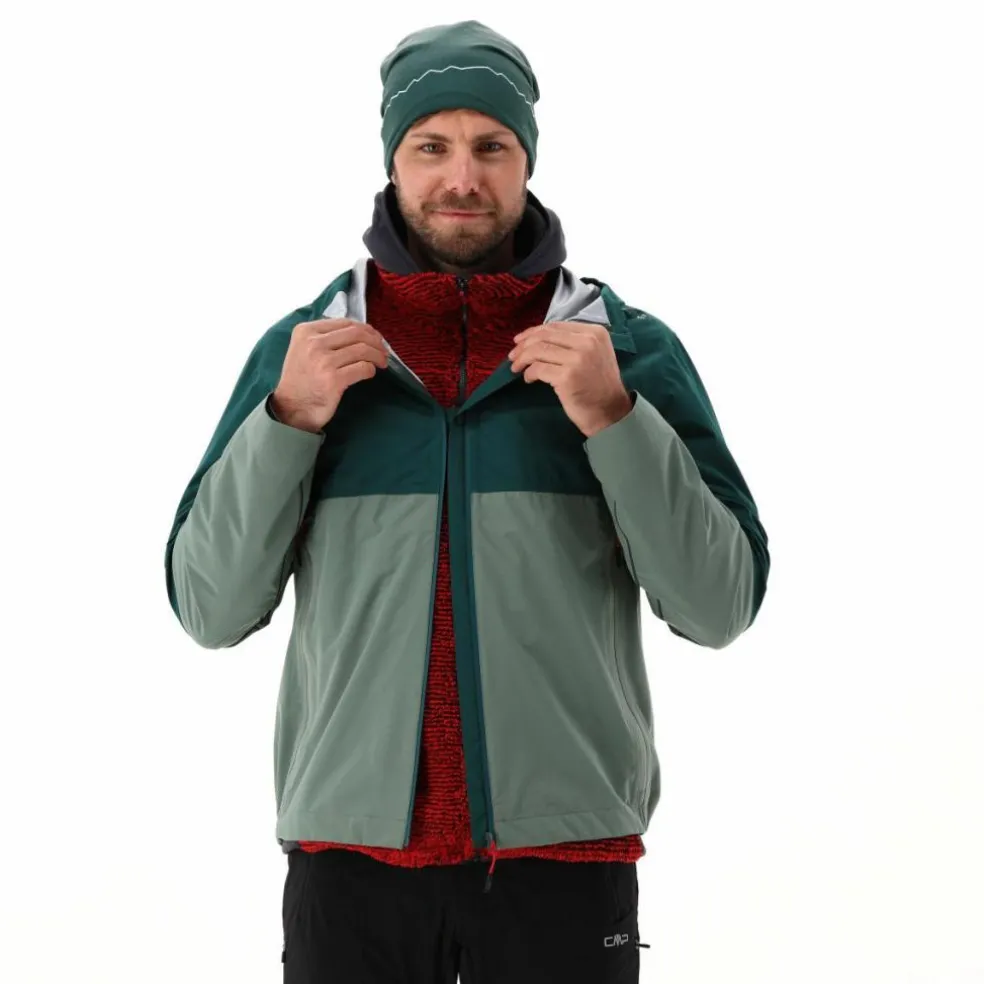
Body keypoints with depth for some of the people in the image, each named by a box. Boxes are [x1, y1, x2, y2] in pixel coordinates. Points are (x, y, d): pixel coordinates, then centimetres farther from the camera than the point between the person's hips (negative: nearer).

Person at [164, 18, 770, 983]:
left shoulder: (631, 350, 1)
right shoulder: (300, 348, 4)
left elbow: (720, 606, -4)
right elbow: (210, 610, 1)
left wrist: (613, 417, -15)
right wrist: (287, 418, -11)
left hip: (565, 856, 0)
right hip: (350, 852, 1)